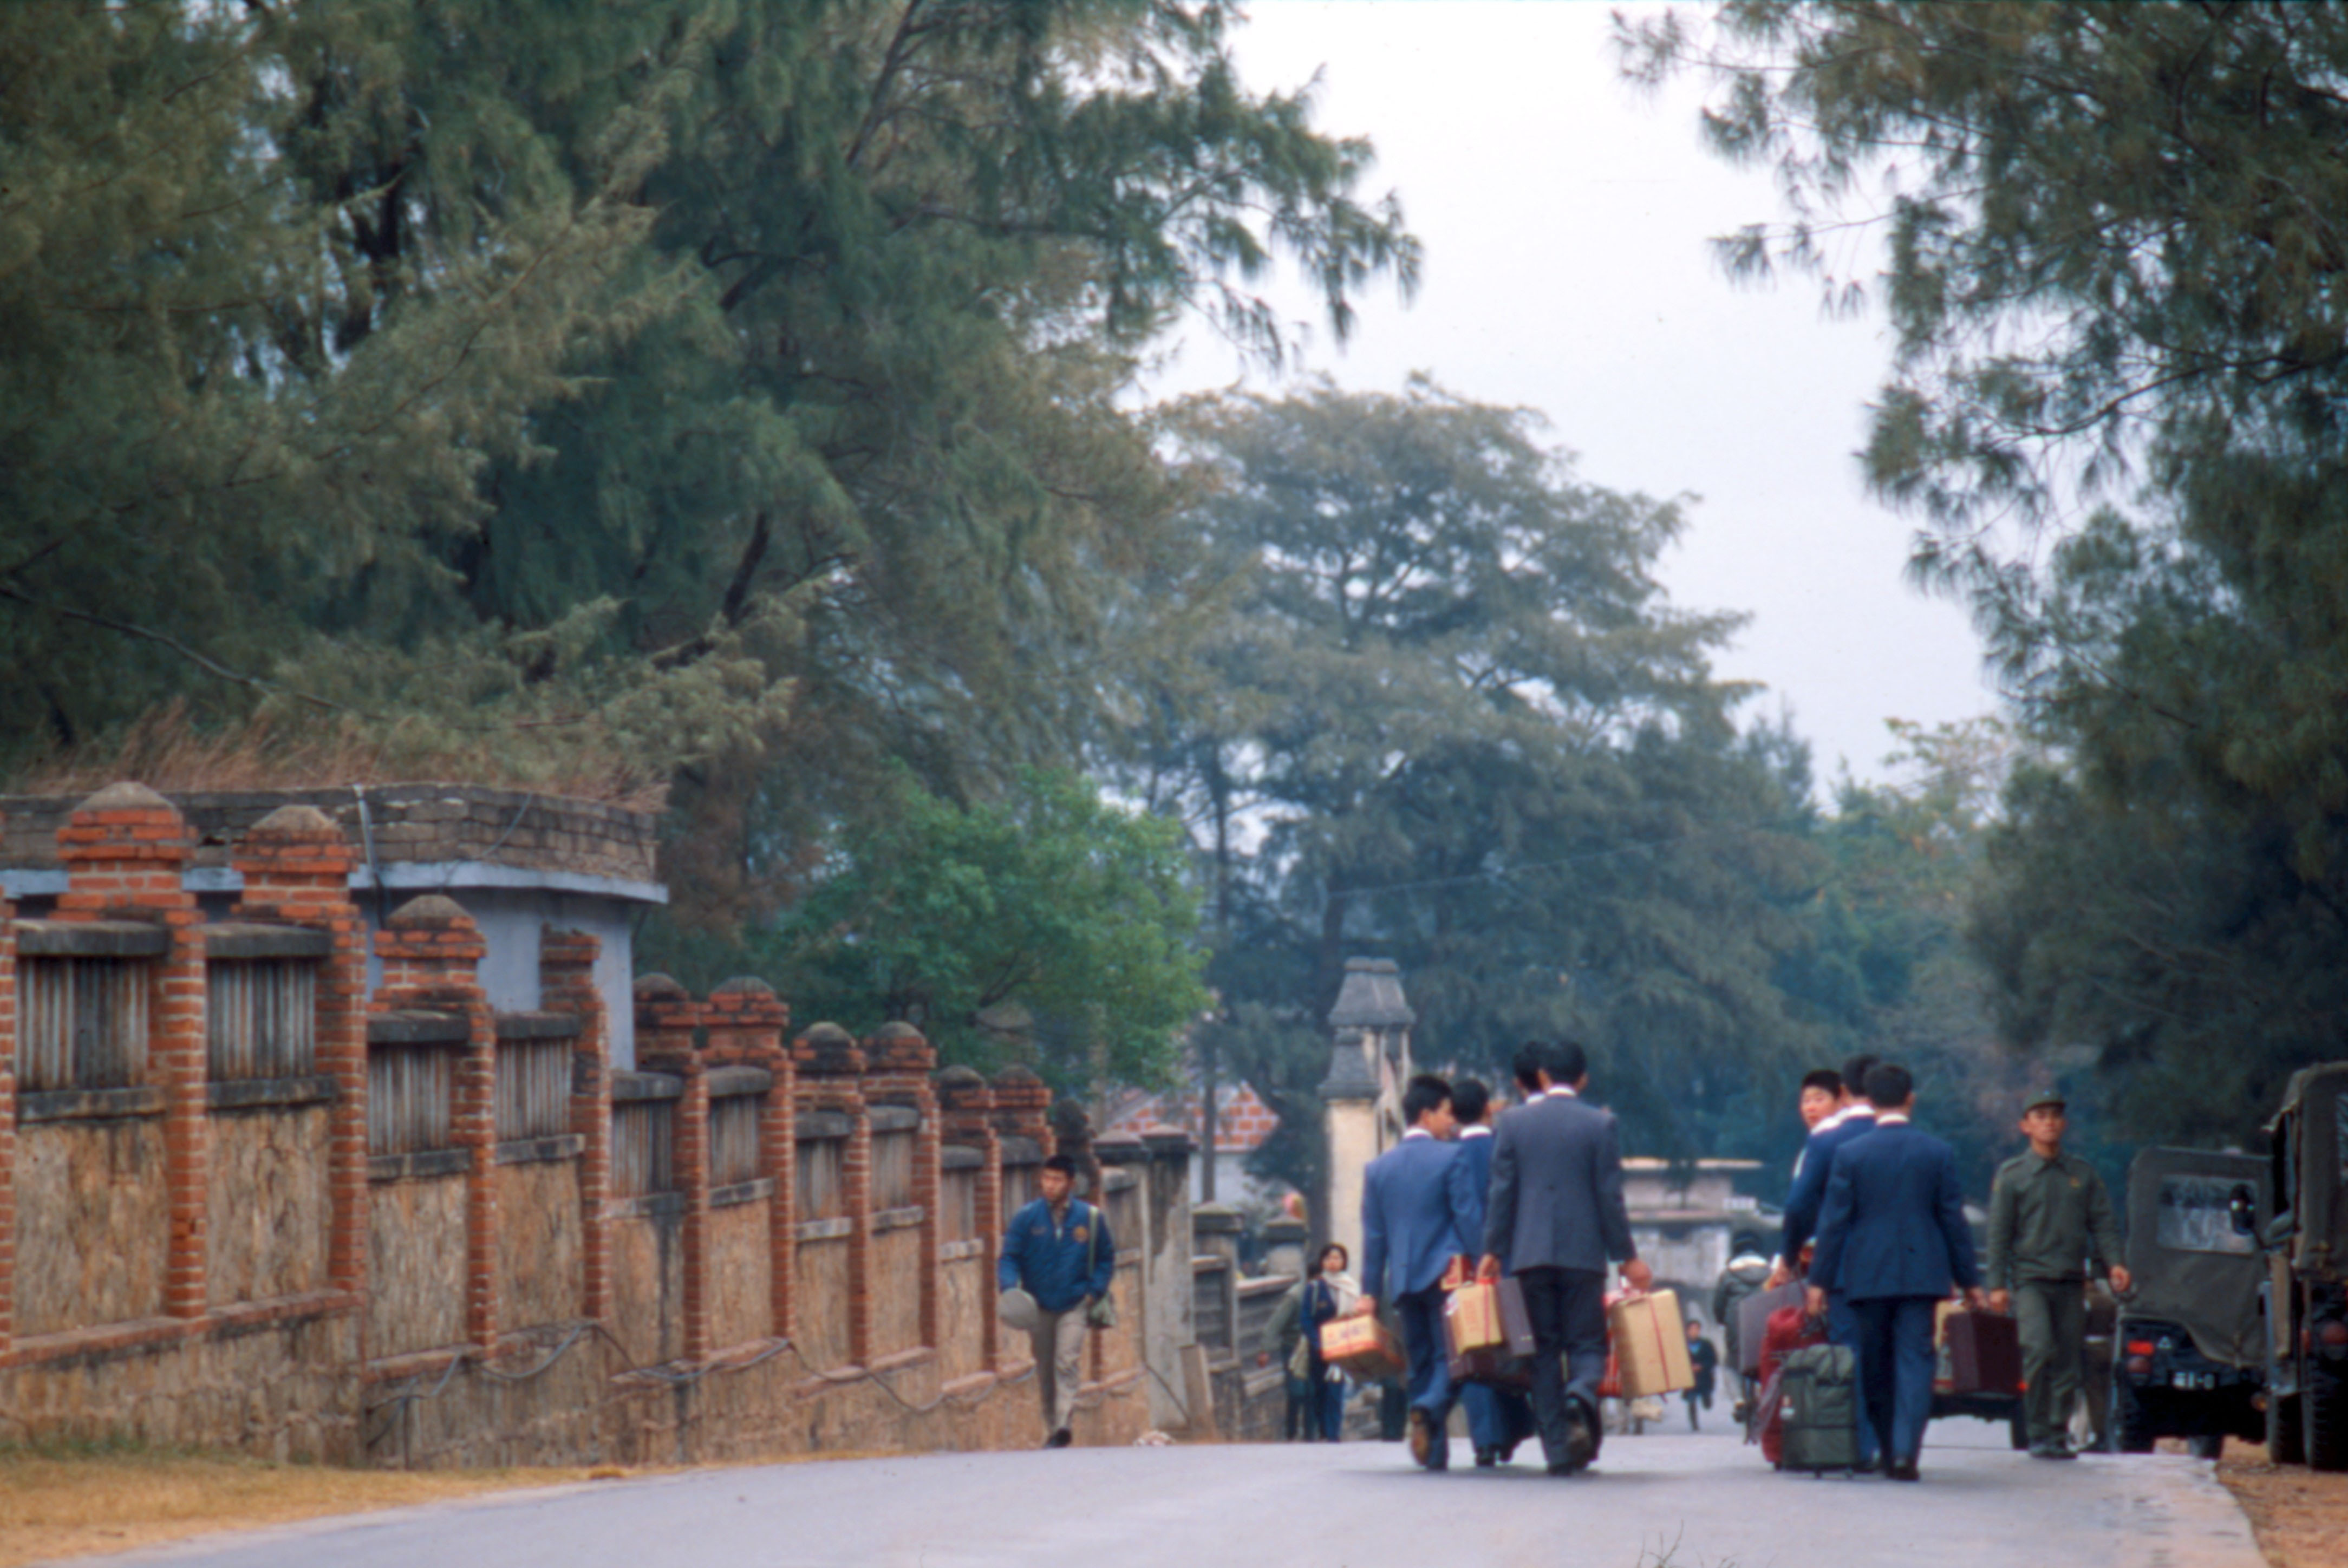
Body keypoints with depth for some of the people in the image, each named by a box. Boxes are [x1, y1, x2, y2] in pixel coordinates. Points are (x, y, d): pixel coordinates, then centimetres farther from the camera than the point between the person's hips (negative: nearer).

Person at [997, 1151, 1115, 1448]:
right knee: (1045, 1371, 8)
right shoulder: (1027, 1217, -3)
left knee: (1067, 1362, -17)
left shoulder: (1091, 1218, -2)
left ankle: (1063, 1425, -24)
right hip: (1038, 1307, 2)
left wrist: (1095, 1291, -2)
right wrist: (1010, 1287, -20)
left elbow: (1106, 1258, 11)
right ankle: (1052, 1429, 19)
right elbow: (1009, 1257, -1)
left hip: (1074, 1305, -2)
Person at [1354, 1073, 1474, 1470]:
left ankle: (1434, 1450, 7)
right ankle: (1429, 1409, -33)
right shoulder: (1451, 1158, -3)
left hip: (1403, 1280, 4)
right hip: (1444, 1273, -4)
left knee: (1419, 1363, 10)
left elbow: (1374, 1235, 10)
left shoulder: (1378, 1168, 11)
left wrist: (1370, 1292, 9)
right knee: (1450, 1355, -5)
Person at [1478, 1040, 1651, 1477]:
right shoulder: (1599, 1124, -1)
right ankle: (1580, 1397, -28)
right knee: (1587, 1342, 6)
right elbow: (1610, 1195, -1)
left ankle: (1558, 1449, 1)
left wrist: (1492, 1250, 10)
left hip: (1530, 1253, 1)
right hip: (1584, 1252, -1)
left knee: (1544, 1350, 6)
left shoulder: (1513, 1122, 3)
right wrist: (1627, 1256, 6)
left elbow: (1501, 1191, 3)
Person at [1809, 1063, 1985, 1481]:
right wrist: (1969, 1279, 10)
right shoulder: (1938, 1153, 0)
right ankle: (1905, 1451, -16)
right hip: (1921, 1272, 0)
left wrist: (1820, 1280, 2)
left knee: (1875, 1368, 11)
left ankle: (1888, 1451, 18)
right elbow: (1953, 1219, 3)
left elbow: (1834, 1222, -2)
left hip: (1867, 1275, 0)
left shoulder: (1850, 1154, -2)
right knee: (1914, 1360, -2)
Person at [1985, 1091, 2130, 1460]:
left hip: (2072, 1281, 3)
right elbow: (1999, 1233, 4)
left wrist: (2114, 1263, -6)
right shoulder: (2011, 1175, 5)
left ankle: (2059, 1436, 14)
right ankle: (2038, 1434, -13)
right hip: (2030, 1279, -3)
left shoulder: (2084, 1174, 13)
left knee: (2068, 1361, 3)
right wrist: (1997, 1284, -4)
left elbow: (2104, 1222, 11)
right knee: (2039, 1349, -20)